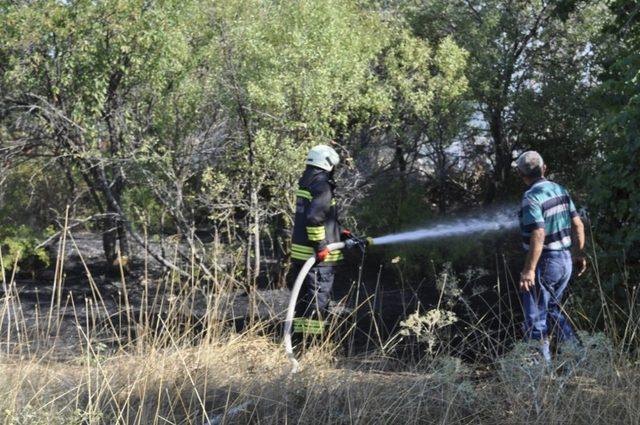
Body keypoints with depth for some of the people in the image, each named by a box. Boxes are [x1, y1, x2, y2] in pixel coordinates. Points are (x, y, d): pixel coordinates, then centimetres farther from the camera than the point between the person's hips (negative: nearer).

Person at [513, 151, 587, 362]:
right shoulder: (560, 190, 6)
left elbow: (538, 235, -26)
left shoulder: (531, 197, -18)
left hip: (544, 263, -8)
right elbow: (578, 224, 9)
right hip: (565, 260, 8)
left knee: (536, 319, 1)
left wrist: (528, 270, -25)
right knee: (553, 309, 26)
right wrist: (579, 253, 20)